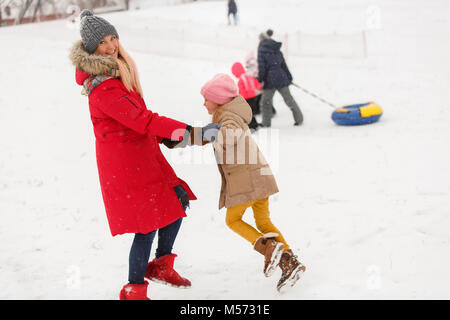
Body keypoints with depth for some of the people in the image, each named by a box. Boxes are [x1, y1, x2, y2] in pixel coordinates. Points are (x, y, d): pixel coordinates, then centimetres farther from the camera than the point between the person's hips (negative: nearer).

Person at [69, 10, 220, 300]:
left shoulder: (119, 71, 10)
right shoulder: (102, 87, -22)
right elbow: (142, 120, -27)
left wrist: (166, 138, 14)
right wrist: (190, 131, -27)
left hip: (144, 154, 10)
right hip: (124, 161, -10)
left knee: (178, 201, 11)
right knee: (148, 225, -6)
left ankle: (161, 266, 27)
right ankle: (134, 290, 9)